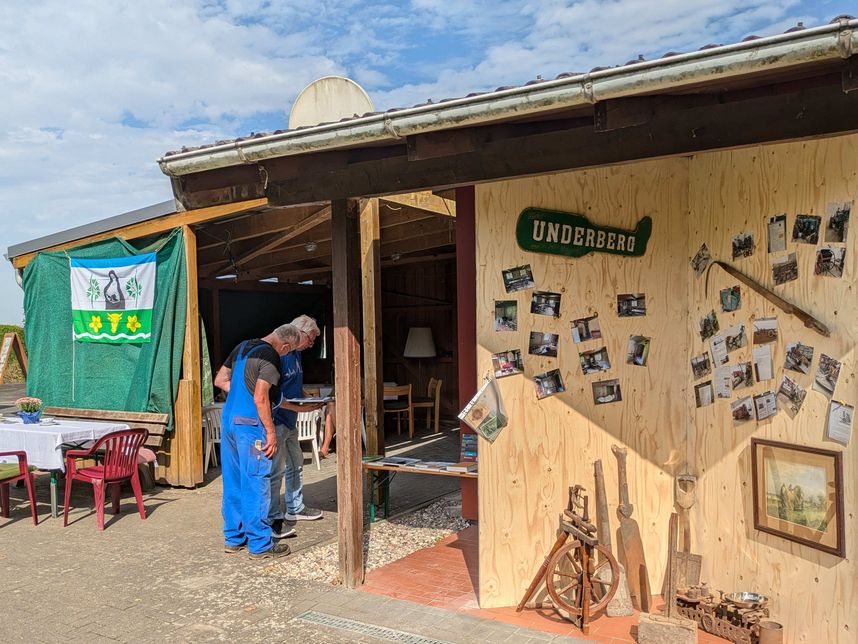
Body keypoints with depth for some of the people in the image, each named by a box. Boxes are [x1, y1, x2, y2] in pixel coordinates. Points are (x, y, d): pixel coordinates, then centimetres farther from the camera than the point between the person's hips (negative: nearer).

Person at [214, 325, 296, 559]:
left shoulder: (243, 347, 13)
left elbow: (220, 380, 18)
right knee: (256, 484, -1)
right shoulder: (271, 357, -13)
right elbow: (260, 399, -20)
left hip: (228, 420, 9)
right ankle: (260, 544, 6)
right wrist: (271, 432, -14)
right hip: (250, 425, -9)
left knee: (232, 482, 15)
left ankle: (233, 538, 25)